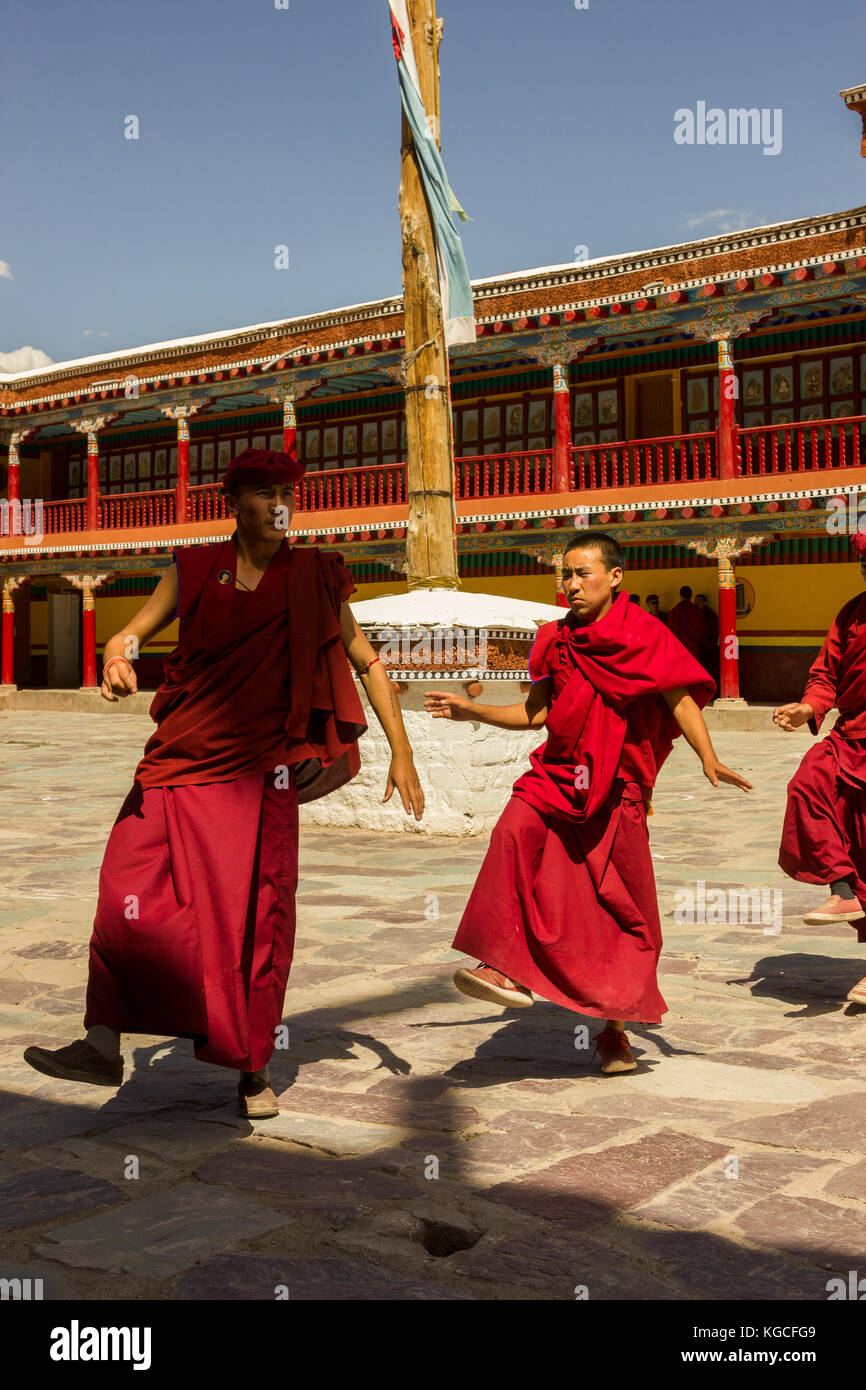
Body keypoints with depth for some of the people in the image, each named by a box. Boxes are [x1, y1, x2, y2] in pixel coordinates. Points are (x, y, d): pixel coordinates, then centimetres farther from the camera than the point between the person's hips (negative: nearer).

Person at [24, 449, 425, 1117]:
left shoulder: (316, 580, 5)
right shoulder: (195, 570, 8)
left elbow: (367, 663, 11)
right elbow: (134, 632, 10)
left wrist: (401, 753, 6)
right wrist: (116, 656, -16)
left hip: (259, 773, -1)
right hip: (179, 762, 2)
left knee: (257, 919, 0)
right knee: (129, 896, -9)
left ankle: (253, 1068, 14)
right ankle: (105, 1047, 1)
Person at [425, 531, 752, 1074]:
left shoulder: (645, 634, -3)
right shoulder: (557, 640, 11)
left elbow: (681, 699, -11)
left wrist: (709, 760, -25)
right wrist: (471, 710, 12)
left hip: (617, 790, -3)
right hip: (559, 774, 3)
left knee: (621, 912, 3)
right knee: (517, 831, -28)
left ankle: (614, 1029, 20)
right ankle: (507, 966, -26)